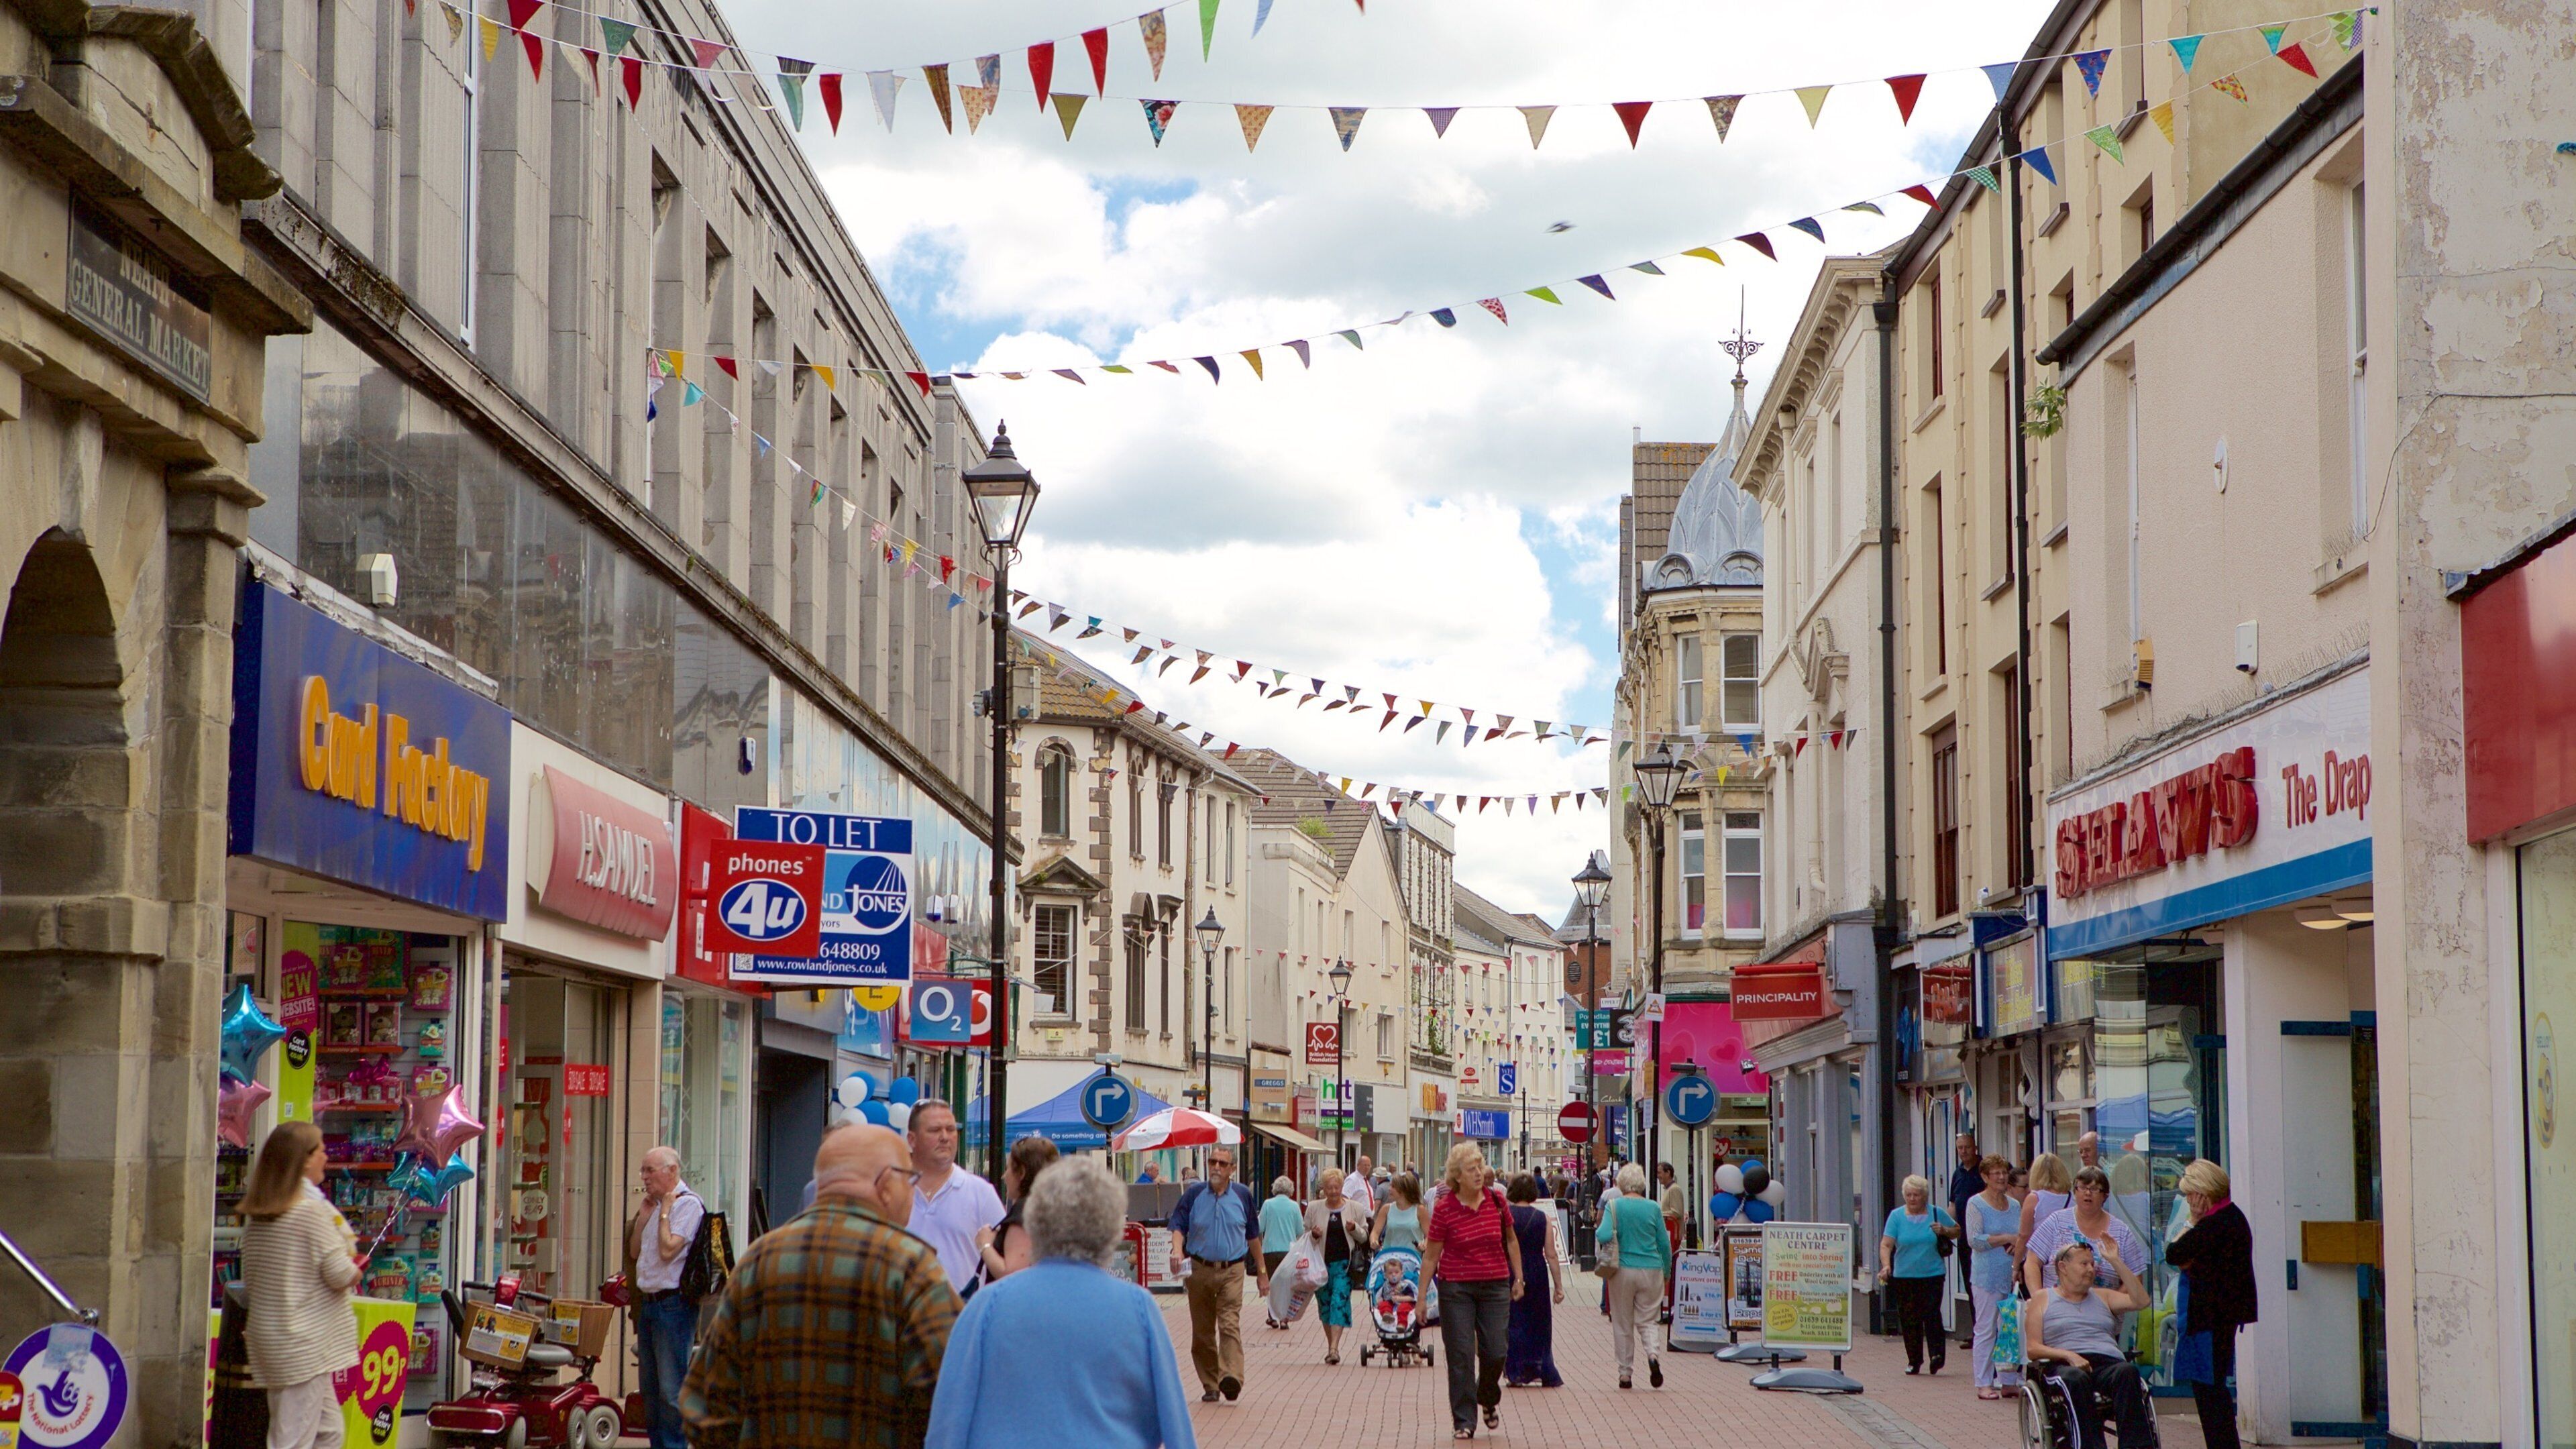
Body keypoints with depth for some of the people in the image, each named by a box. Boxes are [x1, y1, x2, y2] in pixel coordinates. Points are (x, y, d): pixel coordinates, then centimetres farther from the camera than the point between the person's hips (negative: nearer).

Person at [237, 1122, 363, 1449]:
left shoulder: (255, 1214, 9)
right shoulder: (313, 1209, -15)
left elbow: (249, 1283, 15)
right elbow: (341, 1275, -16)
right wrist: (356, 1269, 5)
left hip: (268, 1334, 8)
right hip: (305, 1342, -8)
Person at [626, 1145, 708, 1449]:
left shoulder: (688, 1204, -11)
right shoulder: (656, 1205, 17)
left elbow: (668, 1250, -19)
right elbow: (634, 1252, 16)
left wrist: (664, 1211, -9)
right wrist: (645, 1214, 8)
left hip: (674, 1304, -10)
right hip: (648, 1303, 10)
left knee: (672, 1389, -7)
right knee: (649, 1387, 14)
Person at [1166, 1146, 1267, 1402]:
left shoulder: (1242, 1195, 8)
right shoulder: (1194, 1194, 5)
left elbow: (1253, 1236, 15)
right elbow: (1179, 1227, 1)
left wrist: (1262, 1271, 18)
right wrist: (1177, 1250, -20)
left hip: (1232, 1270, -1)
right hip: (1199, 1269, 1)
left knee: (1230, 1324, -17)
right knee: (1202, 1331, 5)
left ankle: (1231, 1377, -30)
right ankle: (1210, 1385, 14)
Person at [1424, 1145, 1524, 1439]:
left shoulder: (1497, 1201, 0)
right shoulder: (1444, 1209, -8)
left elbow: (1511, 1241, 15)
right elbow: (1431, 1256, -1)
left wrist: (1518, 1278, 12)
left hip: (1495, 1286, 2)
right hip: (1456, 1288, -2)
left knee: (1495, 1352, 1)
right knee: (1461, 1355, -2)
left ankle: (1489, 1398, 32)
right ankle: (1463, 1420, 7)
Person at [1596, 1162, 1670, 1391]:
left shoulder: (1614, 1206, -6)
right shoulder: (1653, 1208, 0)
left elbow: (1604, 1236, -18)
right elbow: (1665, 1243, 5)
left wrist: (1598, 1232, 5)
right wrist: (1666, 1272, 17)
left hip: (1623, 1270, -1)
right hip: (1651, 1271, 1)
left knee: (1622, 1324, 9)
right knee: (1647, 1319, 11)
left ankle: (1625, 1373, 10)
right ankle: (1652, 1354, -17)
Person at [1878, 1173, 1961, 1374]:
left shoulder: (1937, 1213, 4)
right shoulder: (1896, 1216, 2)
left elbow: (1957, 1231, 17)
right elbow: (1886, 1244, -4)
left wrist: (1944, 1231, -5)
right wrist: (1886, 1266, -21)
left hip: (1932, 1275, -1)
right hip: (1904, 1276, 1)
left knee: (1932, 1315, -14)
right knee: (1909, 1320, 3)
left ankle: (1937, 1354, -7)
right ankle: (1914, 1361, 14)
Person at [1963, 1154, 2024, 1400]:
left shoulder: (2014, 1205, 15)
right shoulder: (1976, 1204, -2)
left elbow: (2022, 1236, 17)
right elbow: (1974, 1240, -11)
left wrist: (2019, 1244, -5)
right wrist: (2006, 1239, -13)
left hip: (2012, 1276, 5)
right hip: (1987, 1276, -5)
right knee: (1986, 1329, -3)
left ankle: (2009, 1381, 10)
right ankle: (1984, 1384, 0)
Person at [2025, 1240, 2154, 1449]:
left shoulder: (2102, 1297, 31)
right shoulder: (2042, 1300, 19)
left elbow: (2140, 1301, 13)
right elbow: (2032, 1348, 7)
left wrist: (2116, 1262, 12)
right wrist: (2068, 1355, -12)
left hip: (2109, 1364, 3)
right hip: (2065, 1367, -3)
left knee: (2127, 1372, -34)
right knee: (2076, 1379, -40)